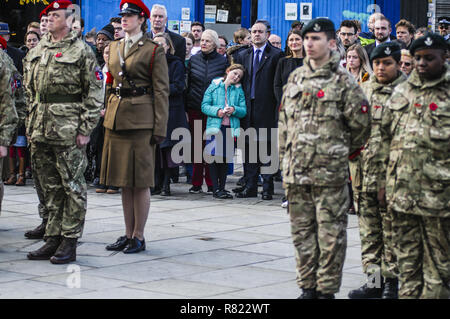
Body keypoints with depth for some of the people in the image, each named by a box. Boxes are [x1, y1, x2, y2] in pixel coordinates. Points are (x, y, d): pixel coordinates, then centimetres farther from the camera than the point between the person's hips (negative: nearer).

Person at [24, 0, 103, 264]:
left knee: (72, 186, -1)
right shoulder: (37, 51, 15)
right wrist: (32, 125, 14)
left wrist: (86, 129, -12)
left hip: (69, 132, -6)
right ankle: (53, 239, 18)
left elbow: (94, 94, -7)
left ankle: (70, 242, 4)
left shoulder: (81, 51, -4)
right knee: (50, 187, 11)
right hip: (41, 131, 6)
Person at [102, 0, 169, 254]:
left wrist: (160, 128, -10)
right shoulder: (115, 47, 15)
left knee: (140, 181, -2)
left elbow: (161, 92, -6)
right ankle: (128, 234, 18)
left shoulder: (154, 50, -4)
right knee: (124, 182, 10)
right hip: (116, 119, 6)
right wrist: (109, 114, 14)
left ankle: (139, 237, 7)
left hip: (140, 120, -6)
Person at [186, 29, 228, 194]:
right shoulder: (194, 60, 8)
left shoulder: (223, 61, 2)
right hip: (195, 109, 2)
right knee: (197, 145, 3)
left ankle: (212, 183, 6)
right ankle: (196, 183, 9)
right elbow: (187, 84, 11)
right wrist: (185, 109, 5)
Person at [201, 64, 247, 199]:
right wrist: (217, 111, -14)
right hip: (215, 126, -2)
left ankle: (222, 187, 14)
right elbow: (204, 106, 1)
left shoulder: (239, 90, 12)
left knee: (226, 157, 6)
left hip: (231, 127, 2)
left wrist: (234, 110, -14)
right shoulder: (214, 86, 6)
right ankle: (216, 189, 0)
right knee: (214, 156, -4)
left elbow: (244, 110, 5)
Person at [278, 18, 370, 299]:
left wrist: (346, 151, 6)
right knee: (302, 233, 10)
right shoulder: (296, 78, 13)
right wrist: (285, 159, 14)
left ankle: (327, 289, 7)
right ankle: (308, 287, 20)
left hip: (330, 172, -5)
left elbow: (360, 123, -3)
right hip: (296, 171, 6)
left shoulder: (342, 81, -5)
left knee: (331, 234, -1)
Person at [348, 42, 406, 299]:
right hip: (366, 173, 5)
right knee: (369, 230, 9)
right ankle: (373, 280, 17)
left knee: (392, 230, 0)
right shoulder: (363, 90, 13)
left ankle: (392, 281, 10)